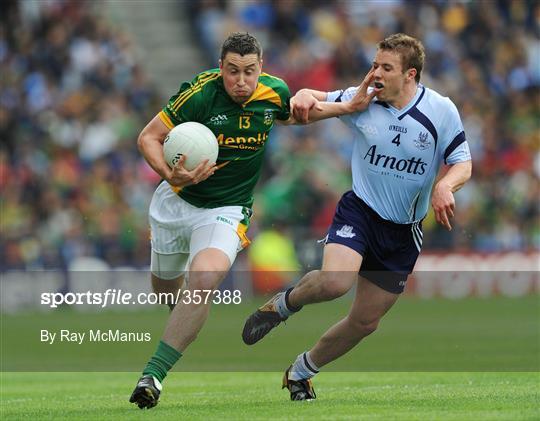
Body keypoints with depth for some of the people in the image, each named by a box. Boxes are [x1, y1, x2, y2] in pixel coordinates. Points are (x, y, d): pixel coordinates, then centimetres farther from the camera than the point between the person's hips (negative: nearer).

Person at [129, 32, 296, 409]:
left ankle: (154, 374, -24)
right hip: (176, 202, 0)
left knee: (203, 282, -26)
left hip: (226, 210, 0)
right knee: (165, 285, 19)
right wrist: (171, 175, -31)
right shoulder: (200, 93, -22)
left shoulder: (276, 92, -9)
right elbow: (149, 137, -16)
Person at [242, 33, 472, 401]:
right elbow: (310, 102, 3)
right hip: (360, 210, -2)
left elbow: (462, 163, -4)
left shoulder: (442, 110, -9)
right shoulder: (363, 100, -7)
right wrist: (304, 100, -23)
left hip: (404, 232, 2)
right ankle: (283, 305, 1)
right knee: (335, 281, -32)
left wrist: (445, 186, -26)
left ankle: (302, 372, 32)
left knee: (366, 321, 8)